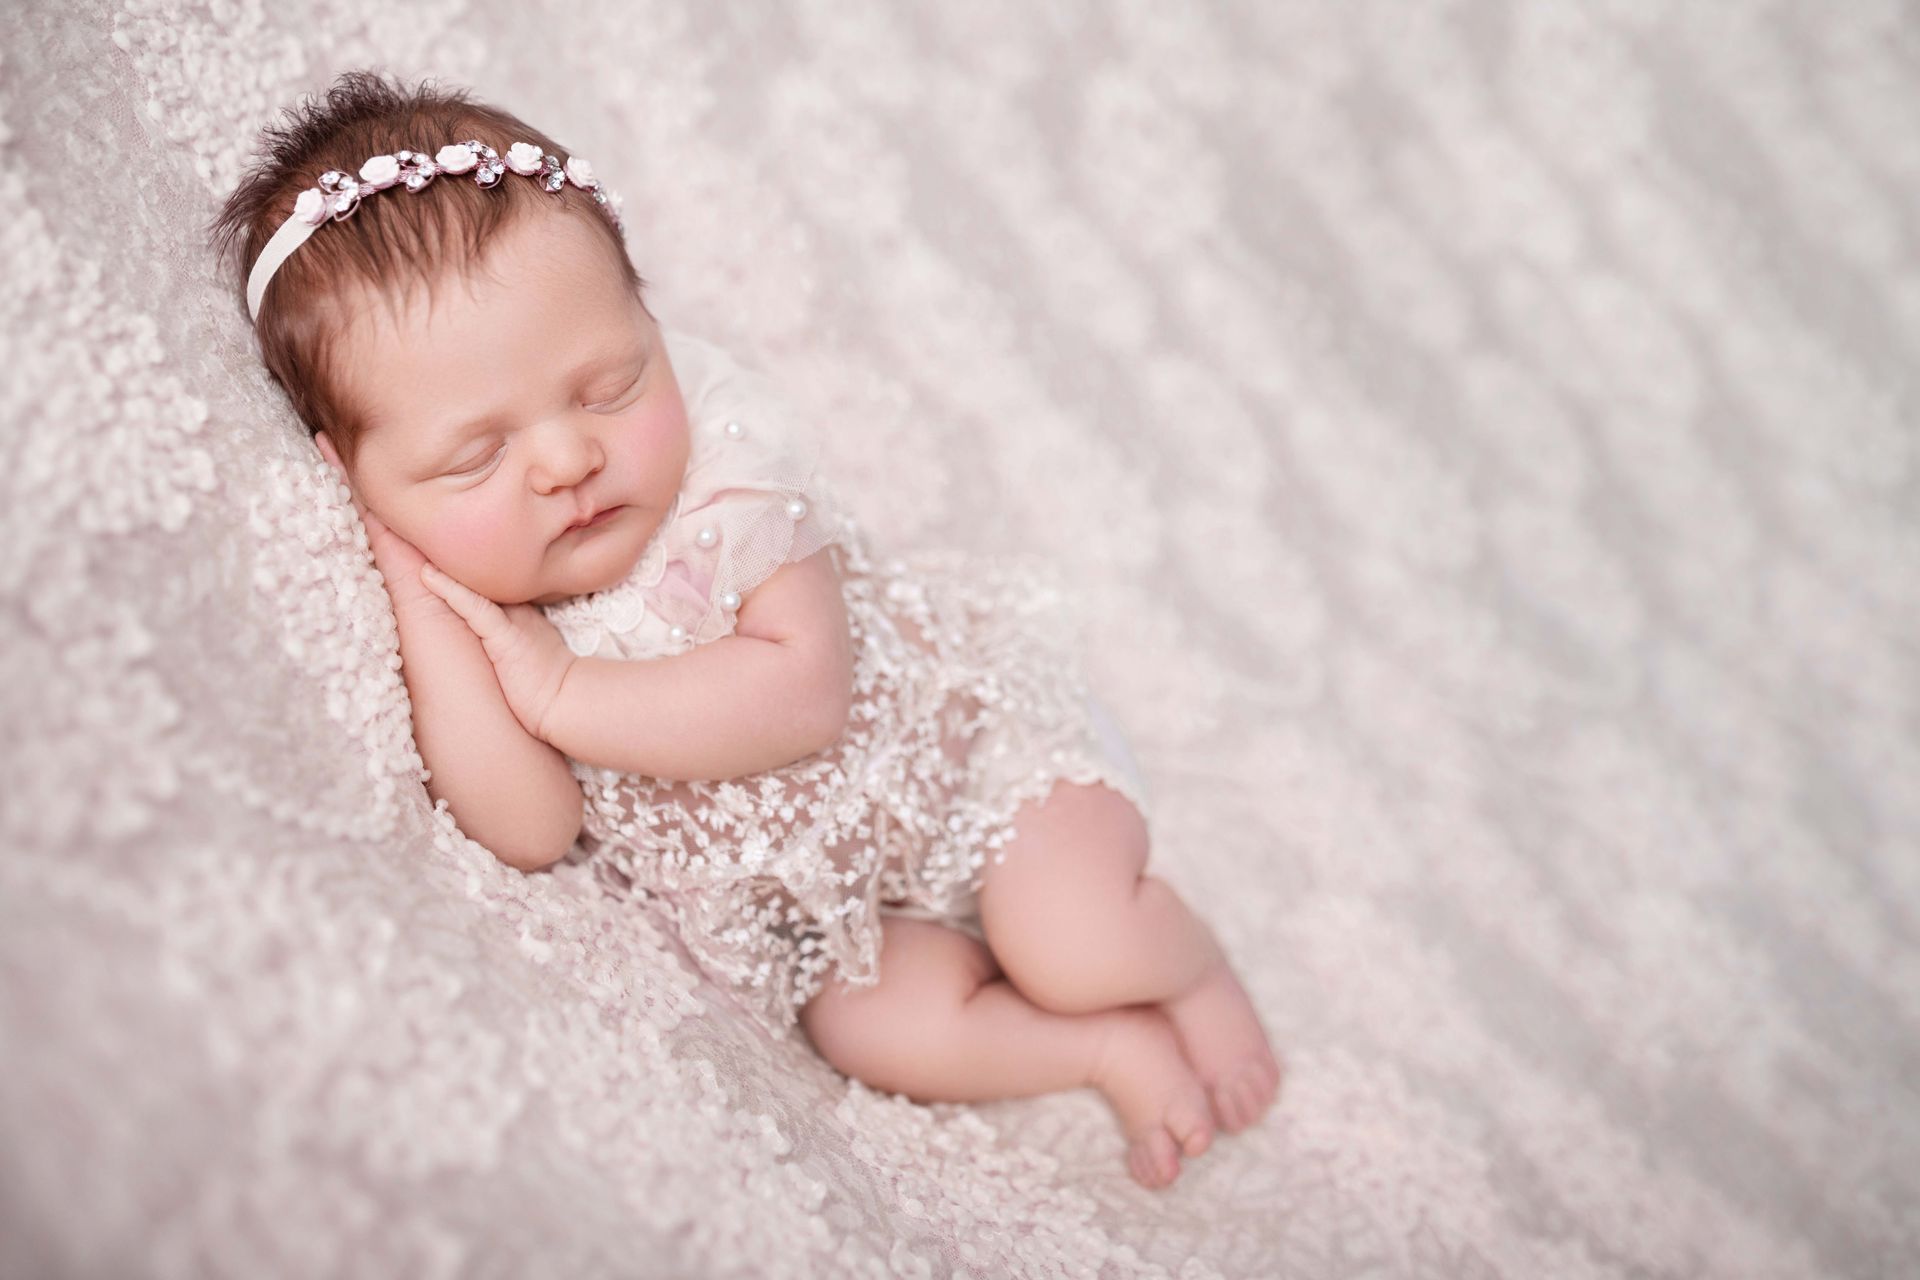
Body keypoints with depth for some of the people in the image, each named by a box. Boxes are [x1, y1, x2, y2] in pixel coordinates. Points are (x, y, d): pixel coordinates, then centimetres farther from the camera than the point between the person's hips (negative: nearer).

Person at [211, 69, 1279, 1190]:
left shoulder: (720, 446, -28)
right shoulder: (459, 595, -19)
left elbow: (808, 687, -35)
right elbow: (531, 833, -27)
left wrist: (559, 691, -36)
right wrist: (422, 607, -35)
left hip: (944, 725, -3)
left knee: (1070, 949, -17)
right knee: (878, 1026, -16)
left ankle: (1197, 973, 17)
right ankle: (1120, 1049, 7)